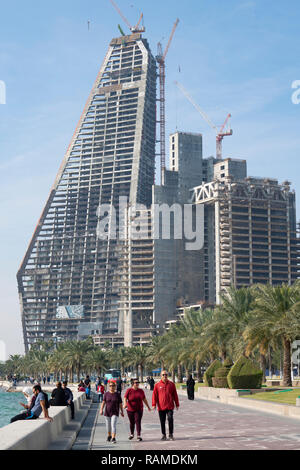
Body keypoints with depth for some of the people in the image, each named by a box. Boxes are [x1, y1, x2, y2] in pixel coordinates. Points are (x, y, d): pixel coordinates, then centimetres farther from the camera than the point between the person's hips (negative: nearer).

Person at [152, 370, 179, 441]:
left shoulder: (171, 384, 6)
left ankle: (171, 434, 4)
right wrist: (154, 404, -7)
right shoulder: (157, 385, 3)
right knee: (162, 421, 6)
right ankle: (164, 435, 17)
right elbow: (154, 395, 2)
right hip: (161, 407, 0)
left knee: (170, 419, -7)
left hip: (170, 406, 0)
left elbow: (175, 395, 9)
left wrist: (177, 404, 8)